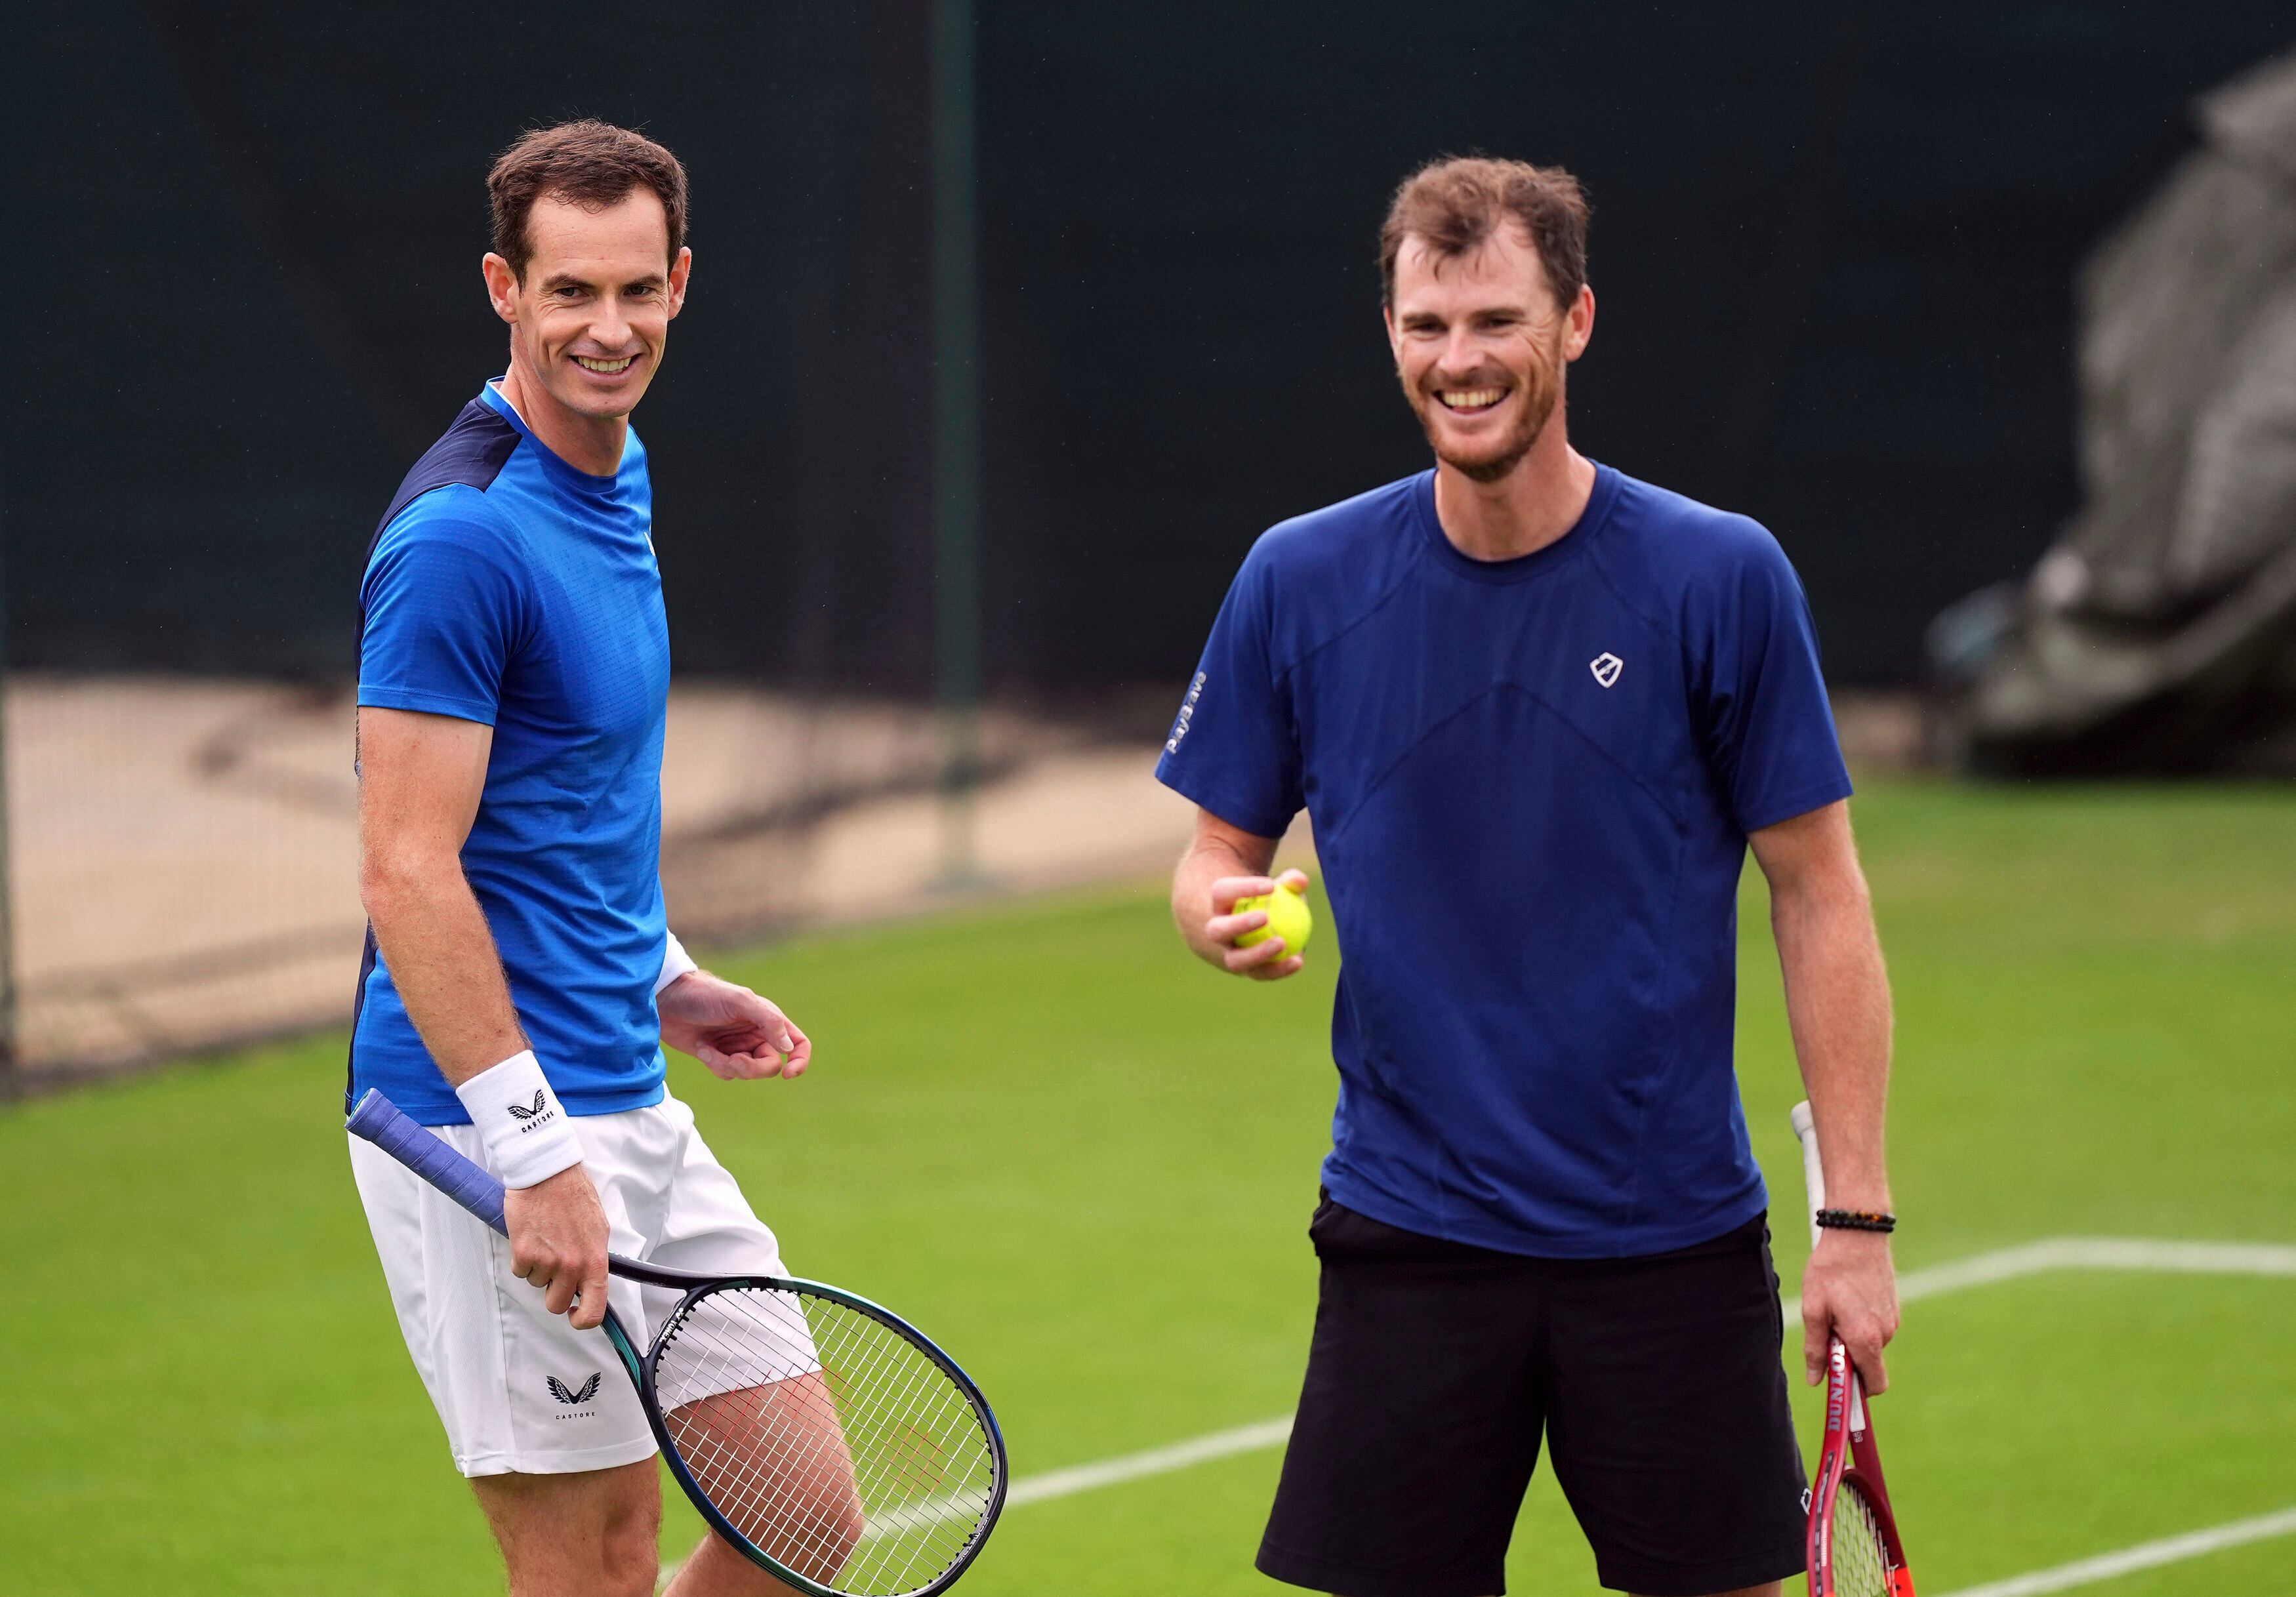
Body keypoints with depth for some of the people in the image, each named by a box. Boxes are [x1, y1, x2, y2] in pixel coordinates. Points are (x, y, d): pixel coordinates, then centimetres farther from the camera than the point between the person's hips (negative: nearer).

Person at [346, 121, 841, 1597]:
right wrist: (537, 1156, -24)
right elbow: (407, 872, -21)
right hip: (496, 1133, -9)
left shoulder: (618, 481, 13)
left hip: (630, 1104, 9)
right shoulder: (463, 534, -17)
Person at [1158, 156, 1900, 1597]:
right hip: (1409, 1244, 1)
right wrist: (1224, 914, -15)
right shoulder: (1302, 583, 0)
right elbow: (1222, 847, 10)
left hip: (1674, 1244, -1)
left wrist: (1859, 1218, -6)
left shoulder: (1722, 577, -5)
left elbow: (1820, 896, -1)